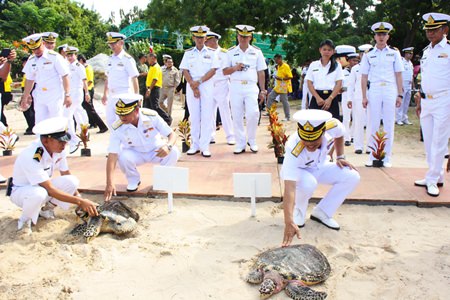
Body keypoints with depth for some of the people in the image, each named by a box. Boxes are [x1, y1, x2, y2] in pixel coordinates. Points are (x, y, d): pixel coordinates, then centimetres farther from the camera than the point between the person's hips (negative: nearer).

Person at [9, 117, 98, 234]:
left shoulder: (59, 149, -14)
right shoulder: (31, 157, -35)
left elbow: (66, 174, -1)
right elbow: (50, 190, -34)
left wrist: (78, 197, -12)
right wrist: (80, 201, -36)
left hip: (43, 187, 6)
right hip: (20, 191, -6)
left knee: (72, 181, -20)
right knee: (39, 194, -41)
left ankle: (45, 209, 4)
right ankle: (25, 220, -8)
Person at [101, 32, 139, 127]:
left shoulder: (127, 59, -9)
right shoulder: (111, 59, 12)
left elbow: (134, 79, -11)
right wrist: (105, 94, 18)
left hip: (123, 95, -7)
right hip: (111, 95, 7)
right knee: (110, 121, 10)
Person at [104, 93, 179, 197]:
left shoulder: (152, 116, -25)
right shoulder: (117, 128, -24)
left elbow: (172, 134, -19)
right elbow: (112, 155, -28)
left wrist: (168, 146, -44)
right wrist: (110, 183, -36)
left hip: (156, 151, 0)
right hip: (136, 154, 0)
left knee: (173, 152, -29)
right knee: (124, 157, -32)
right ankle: (134, 180, 1)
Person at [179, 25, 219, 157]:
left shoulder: (211, 53, 7)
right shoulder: (188, 53, 11)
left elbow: (213, 70, -2)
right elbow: (185, 71, 3)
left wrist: (199, 81, -13)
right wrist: (193, 87, -8)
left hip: (207, 86, -1)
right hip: (191, 86, 1)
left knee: (207, 116, -5)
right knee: (194, 116, 3)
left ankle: (205, 146, -3)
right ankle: (195, 145, 9)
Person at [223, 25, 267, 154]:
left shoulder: (256, 52, 10)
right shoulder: (231, 52, 10)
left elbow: (261, 72, 9)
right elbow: (225, 72, 8)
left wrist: (262, 90, 5)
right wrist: (234, 68, -12)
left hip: (251, 86, -1)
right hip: (235, 86, 1)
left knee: (253, 113, -14)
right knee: (237, 116, 0)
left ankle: (252, 141, 6)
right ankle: (240, 144, 10)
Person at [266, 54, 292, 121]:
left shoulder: (286, 66, -14)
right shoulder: (278, 66, 11)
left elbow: (290, 77, -19)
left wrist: (281, 79, -25)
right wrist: (276, 77, 10)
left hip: (284, 87, -9)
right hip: (278, 86, 9)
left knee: (284, 101, -3)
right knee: (270, 96, 6)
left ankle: (287, 117, 7)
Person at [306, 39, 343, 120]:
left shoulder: (337, 65, 8)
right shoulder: (313, 65, 10)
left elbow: (339, 84, 1)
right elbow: (309, 83, 4)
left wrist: (330, 99, -12)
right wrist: (317, 98, -10)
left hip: (332, 98, 0)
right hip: (317, 97, 1)